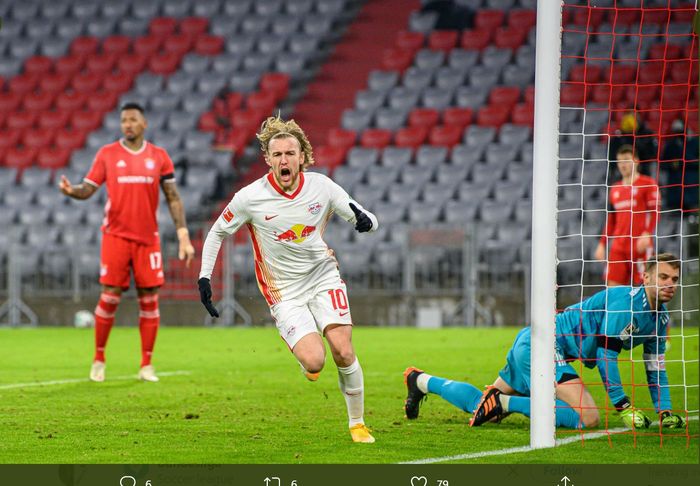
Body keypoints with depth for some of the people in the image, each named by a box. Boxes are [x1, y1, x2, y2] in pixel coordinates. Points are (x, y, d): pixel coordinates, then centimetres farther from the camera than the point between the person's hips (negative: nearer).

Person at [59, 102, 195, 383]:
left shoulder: (159, 157, 5)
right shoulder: (107, 154, 3)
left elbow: (173, 198, 7)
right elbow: (88, 189, 0)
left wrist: (183, 236, -1)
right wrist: (71, 191, -23)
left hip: (148, 238, 1)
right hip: (116, 236, -1)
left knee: (149, 298, -1)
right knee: (110, 297, -4)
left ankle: (147, 365, 6)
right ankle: (98, 360, 10)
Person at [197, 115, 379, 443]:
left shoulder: (322, 187, -8)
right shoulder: (250, 198, -14)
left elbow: (370, 222, 0)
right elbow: (217, 233, 3)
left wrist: (364, 219, -24)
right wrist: (204, 278, -4)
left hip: (324, 278, 2)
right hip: (284, 293, -2)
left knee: (343, 352, -15)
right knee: (314, 361, -21)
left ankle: (357, 424, 4)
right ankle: (307, 365, 19)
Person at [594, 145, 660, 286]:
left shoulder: (648, 183, 1)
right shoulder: (615, 189, 20)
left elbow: (654, 212, -6)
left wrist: (646, 234, -20)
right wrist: (602, 244, 18)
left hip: (640, 245, -6)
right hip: (618, 247, 6)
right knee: (612, 285, -3)